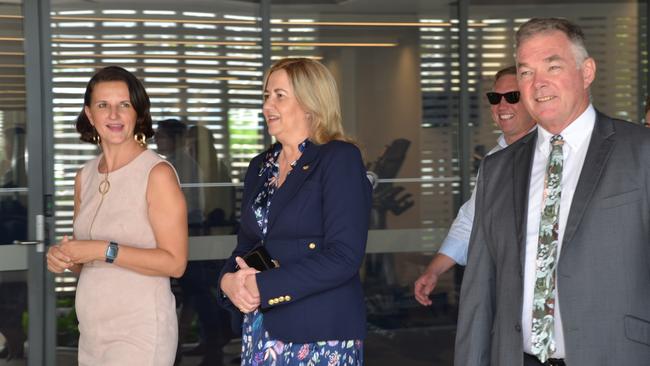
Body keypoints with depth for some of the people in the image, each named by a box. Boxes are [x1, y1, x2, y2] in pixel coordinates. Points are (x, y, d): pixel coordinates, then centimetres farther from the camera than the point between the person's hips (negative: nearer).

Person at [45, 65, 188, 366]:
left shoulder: (157, 173, -10)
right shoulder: (85, 177, 10)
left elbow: (175, 263, -14)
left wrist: (104, 251, -19)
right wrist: (62, 257, -2)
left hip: (139, 330, -6)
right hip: (91, 330, 6)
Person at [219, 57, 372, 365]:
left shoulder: (340, 158, -8)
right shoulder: (261, 166, 13)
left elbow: (343, 257, -17)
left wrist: (263, 287, -17)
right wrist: (229, 279, -5)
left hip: (321, 335, -6)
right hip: (261, 331, 6)